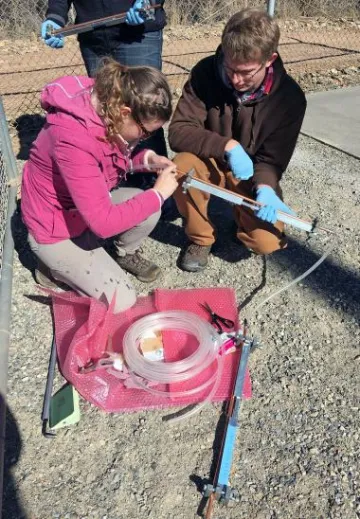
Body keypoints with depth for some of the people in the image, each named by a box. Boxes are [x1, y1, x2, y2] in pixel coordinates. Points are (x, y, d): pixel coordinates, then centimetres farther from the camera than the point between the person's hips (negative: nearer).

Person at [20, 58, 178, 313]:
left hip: (92, 204, 7)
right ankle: (56, 268, 12)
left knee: (150, 210, -17)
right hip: (56, 228, -7)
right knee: (122, 300, -8)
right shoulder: (74, 139, -38)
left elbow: (118, 156, 8)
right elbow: (103, 223, -36)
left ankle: (127, 255, 13)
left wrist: (148, 158, -12)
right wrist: (158, 193, -27)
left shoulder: (106, 104, -13)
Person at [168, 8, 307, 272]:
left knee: (266, 242, -22)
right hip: (211, 163, 1)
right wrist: (227, 145, -35)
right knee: (182, 167, -35)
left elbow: (272, 158, -15)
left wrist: (264, 187, -37)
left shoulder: (289, 97, -18)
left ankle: (242, 212, 15)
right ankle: (200, 237, -8)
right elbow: (178, 131, -22)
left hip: (254, 173, 0)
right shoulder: (206, 72, -18)